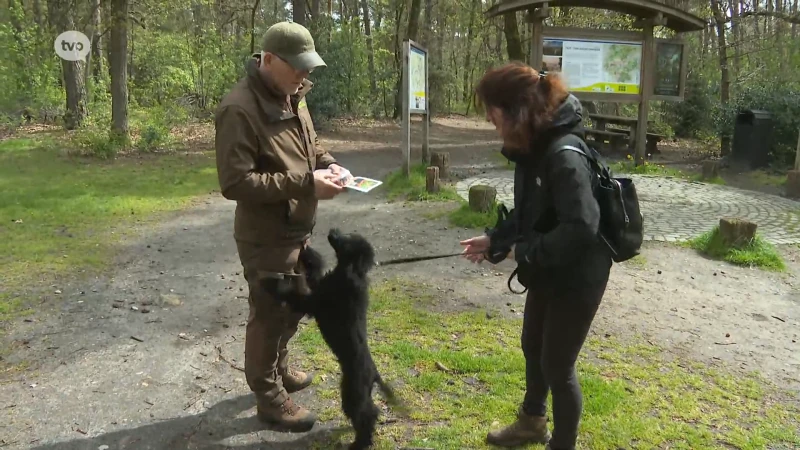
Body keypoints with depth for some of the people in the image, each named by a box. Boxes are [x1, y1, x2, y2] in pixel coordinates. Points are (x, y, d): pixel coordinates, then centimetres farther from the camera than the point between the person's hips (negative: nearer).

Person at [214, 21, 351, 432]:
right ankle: (269, 397, 26)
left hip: (297, 230, 9)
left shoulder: (292, 96, 5)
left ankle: (279, 369, 46)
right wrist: (305, 184, -28)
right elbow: (235, 182, -27)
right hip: (265, 238, -9)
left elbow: (310, 144, 19)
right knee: (270, 315, 6)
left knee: (294, 306, 23)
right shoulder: (239, 109, -23)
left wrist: (329, 165, -4)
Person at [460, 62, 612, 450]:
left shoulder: (564, 154, -29)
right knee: (532, 347, 25)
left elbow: (581, 226, -36)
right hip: (548, 272, 10)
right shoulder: (532, 149, 0)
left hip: (578, 277, -10)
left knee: (557, 365, 6)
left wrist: (527, 252, -25)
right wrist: (494, 241, -1)